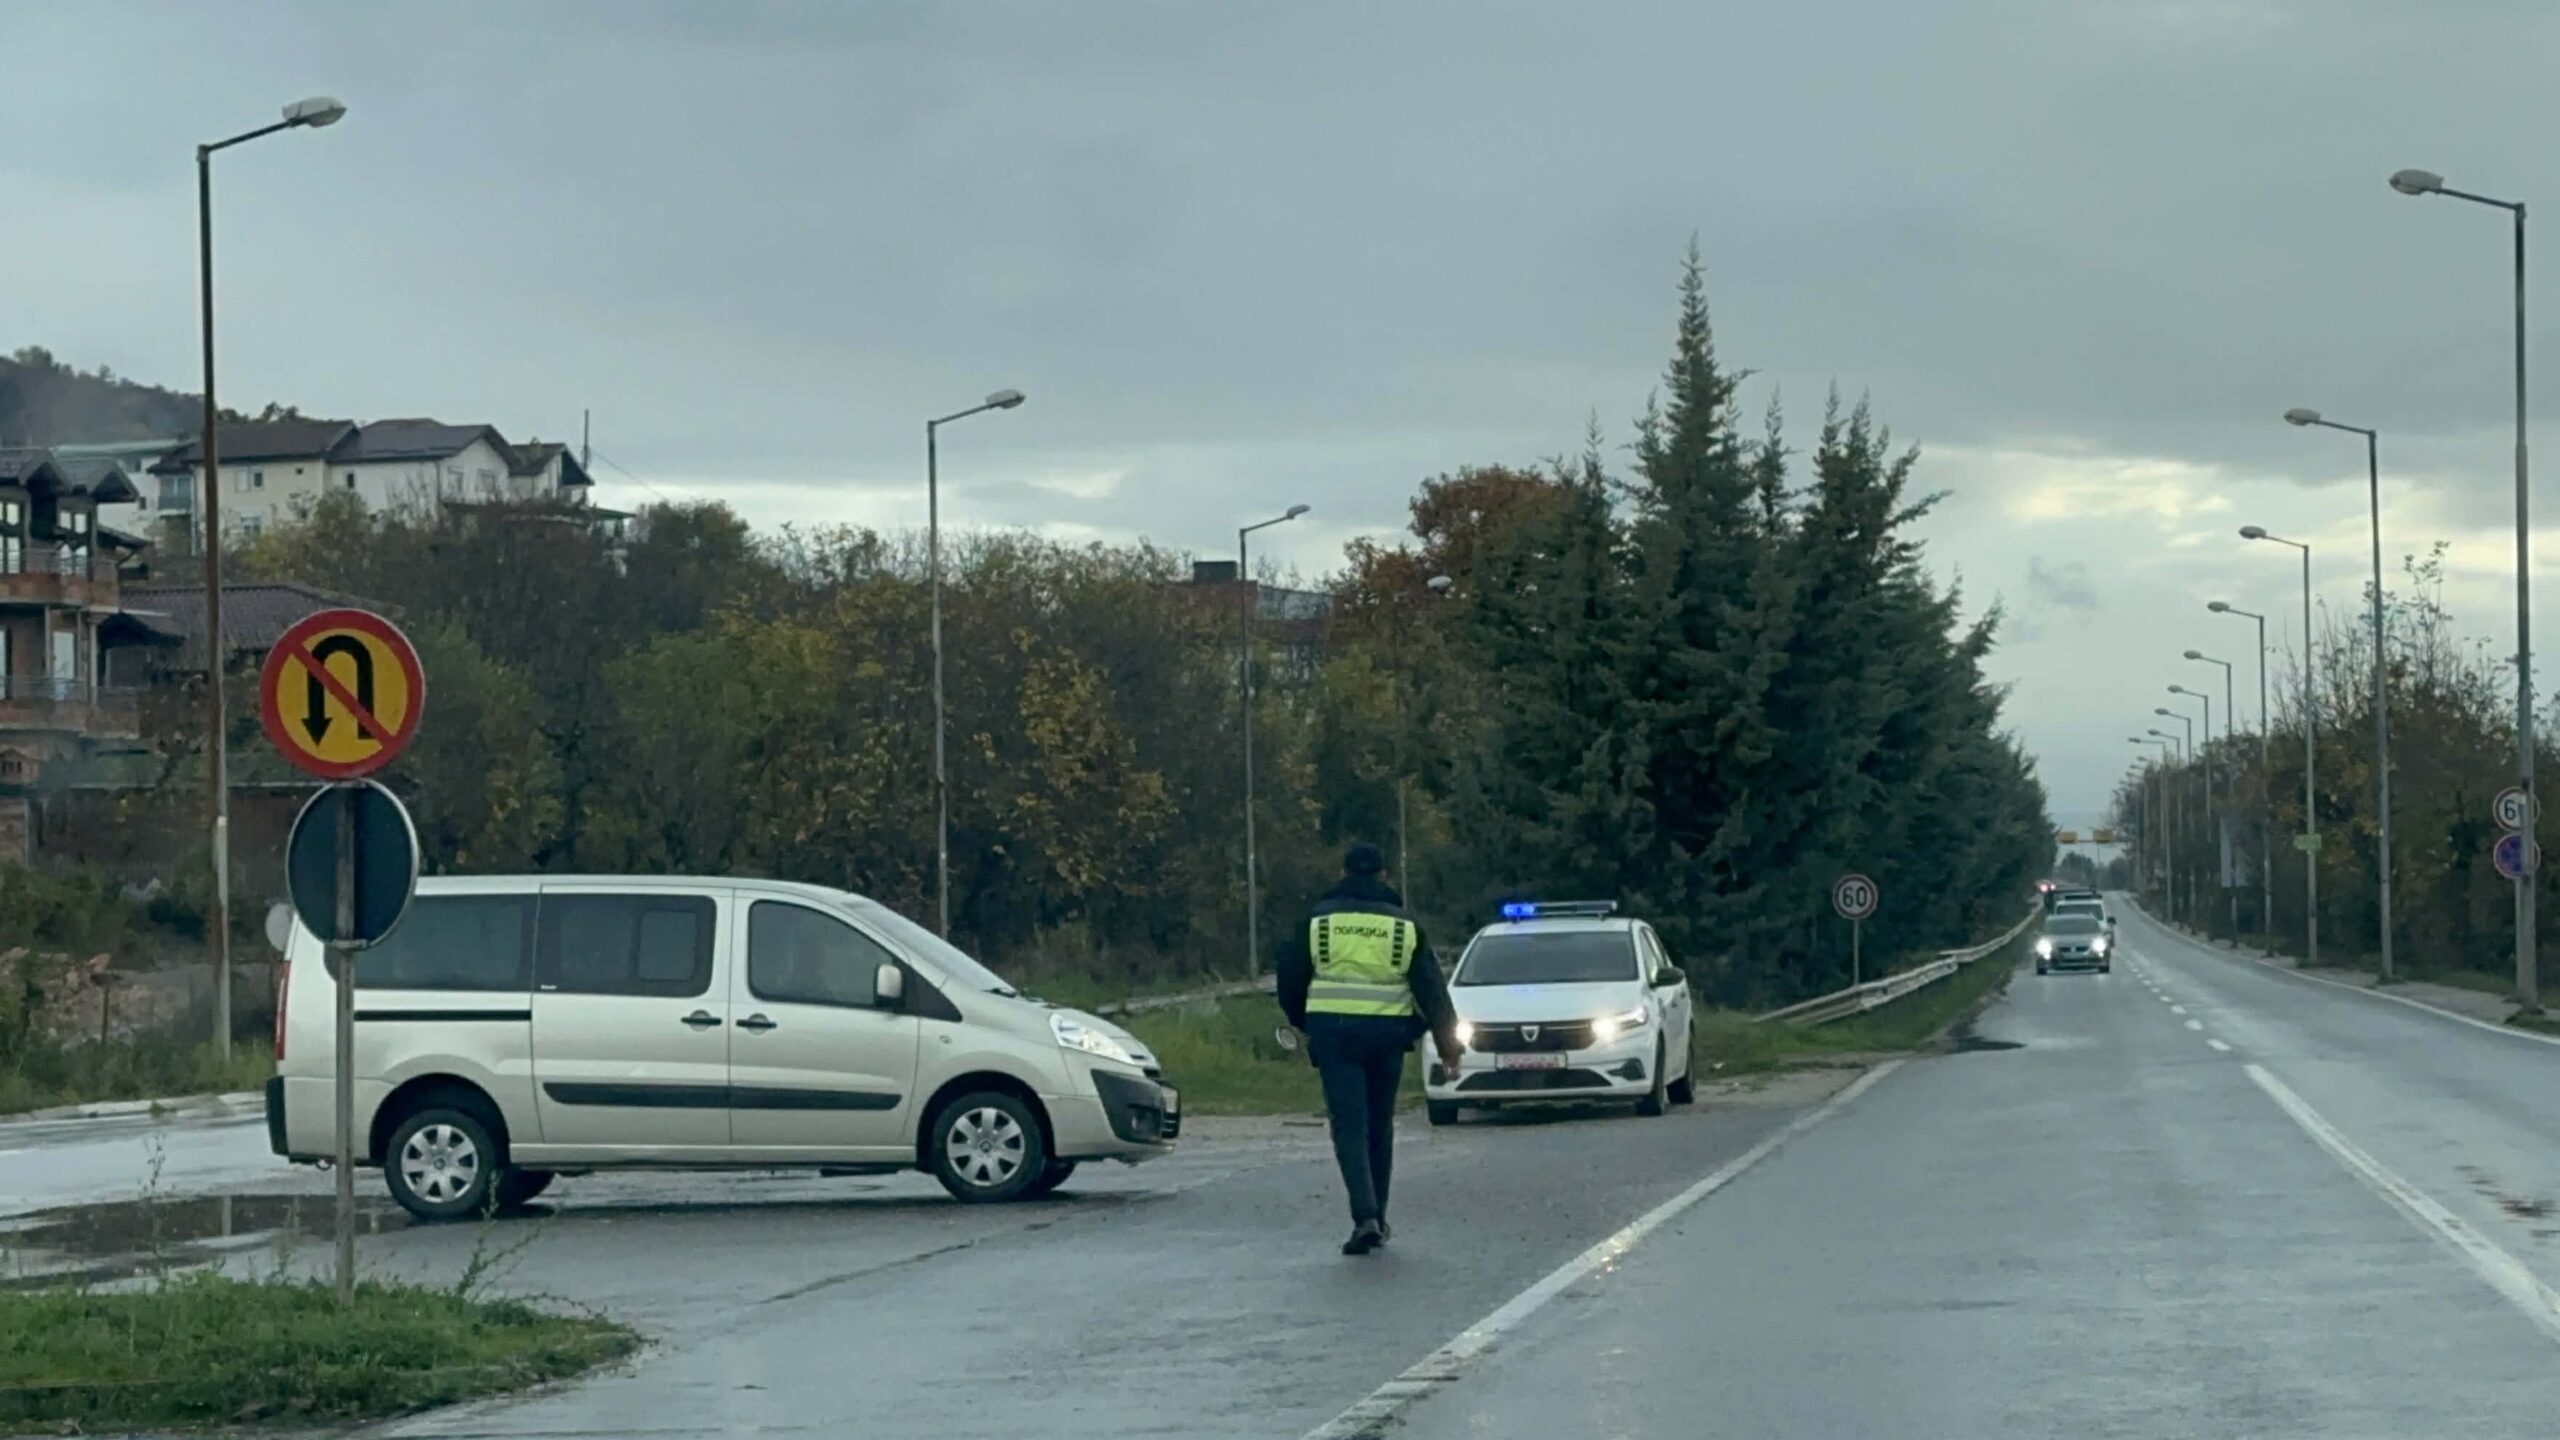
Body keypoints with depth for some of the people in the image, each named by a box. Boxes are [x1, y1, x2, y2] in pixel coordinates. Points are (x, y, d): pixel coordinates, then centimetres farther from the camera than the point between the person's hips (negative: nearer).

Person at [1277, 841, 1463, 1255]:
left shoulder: (1318, 918, 3)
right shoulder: (1403, 923, 6)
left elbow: (1290, 977, 8)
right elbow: (1430, 984, 3)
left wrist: (1303, 1023, 24)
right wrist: (1446, 1036, 9)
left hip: (1333, 1031, -2)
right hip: (1386, 1032, 2)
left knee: (1349, 1125, -5)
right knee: (1380, 1125, 15)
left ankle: (1365, 1217, -21)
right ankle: (1377, 1218, 21)